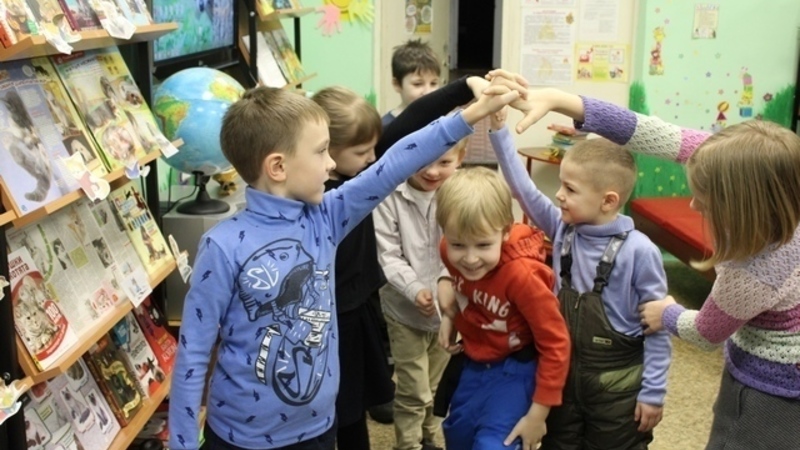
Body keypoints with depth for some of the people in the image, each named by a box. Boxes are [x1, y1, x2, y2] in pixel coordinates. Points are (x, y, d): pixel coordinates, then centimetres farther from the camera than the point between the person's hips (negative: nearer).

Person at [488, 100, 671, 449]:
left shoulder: (638, 251, -19)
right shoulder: (562, 229, -4)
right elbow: (522, 188, -10)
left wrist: (653, 392, -12)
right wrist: (499, 129, -18)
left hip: (617, 381, -5)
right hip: (564, 371, 5)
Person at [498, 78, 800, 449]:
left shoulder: (755, 275, -38)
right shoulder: (742, 165, -24)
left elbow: (706, 335, -17)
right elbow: (663, 138, -25)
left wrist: (667, 314, 4)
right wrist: (559, 100, -31)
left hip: (770, 391, -8)